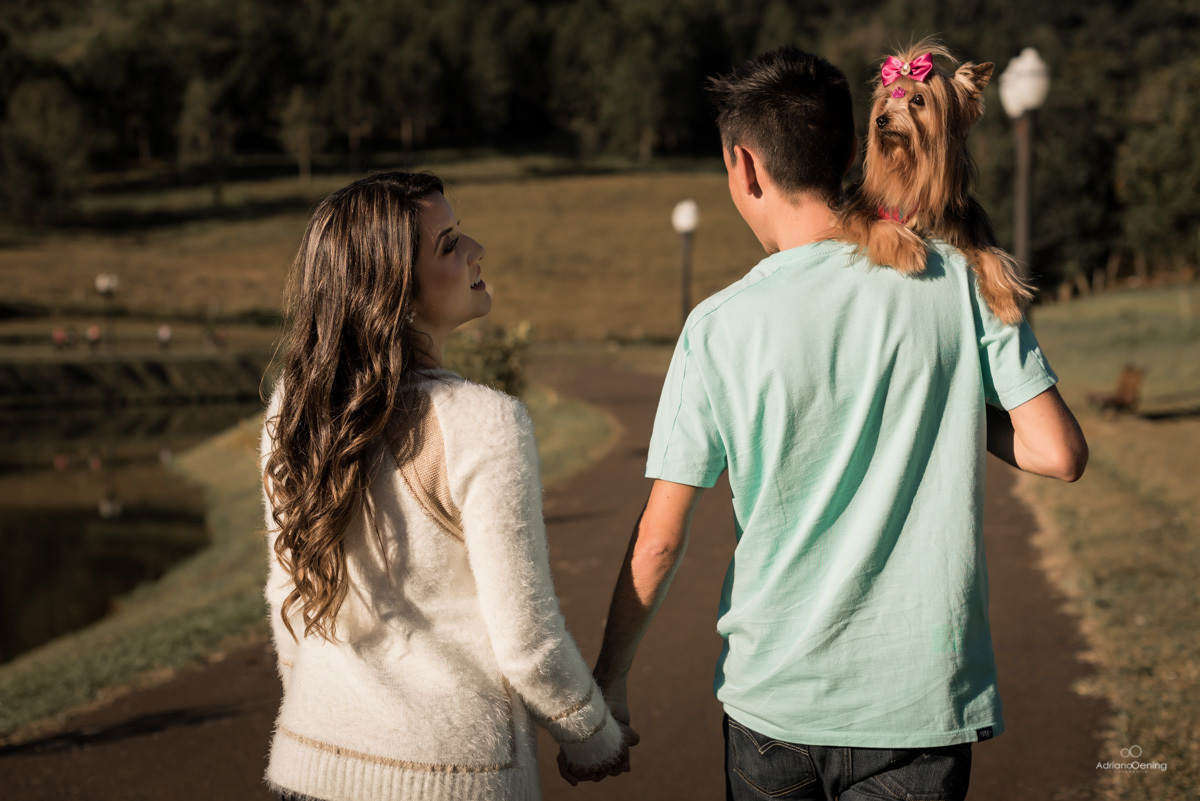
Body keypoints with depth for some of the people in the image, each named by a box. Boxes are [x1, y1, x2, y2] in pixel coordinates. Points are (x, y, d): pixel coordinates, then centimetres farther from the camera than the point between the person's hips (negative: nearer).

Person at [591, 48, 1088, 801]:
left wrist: (610, 678, 7)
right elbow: (1060, 452, -6)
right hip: (922, 697, 0)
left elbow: (659, 544, -6)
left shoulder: (721, 327, -10)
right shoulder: (959, 281, -7)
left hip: (773, 697, 0)